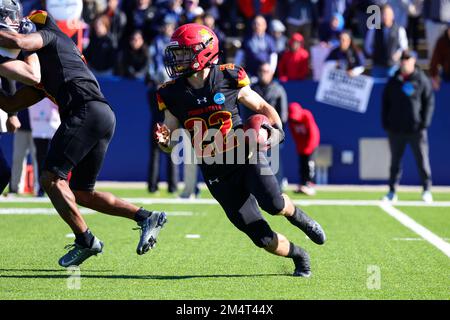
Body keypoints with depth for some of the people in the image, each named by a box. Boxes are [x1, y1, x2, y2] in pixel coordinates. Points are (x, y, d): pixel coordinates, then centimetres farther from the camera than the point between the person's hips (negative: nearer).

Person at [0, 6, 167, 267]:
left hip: (87, 110, -10)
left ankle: (86, 240, -10)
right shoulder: (42, 76, 33)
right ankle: (147, 217, 10)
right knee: (82, 194, 14)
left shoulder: (48, 35, 10)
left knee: (52, 179, -10)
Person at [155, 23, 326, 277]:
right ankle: (298, 256, 24)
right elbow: (172, 143, 7)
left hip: (246, 154, -1)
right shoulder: (174, 95, -1)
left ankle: (297, 216, 6)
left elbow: (263, 107, 8)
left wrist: (276, 128, -11)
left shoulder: (229, 80, -6)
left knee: (272, 203, -29)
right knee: (263, 237, -5)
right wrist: (165, 141, -17)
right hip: (216, 173, 2)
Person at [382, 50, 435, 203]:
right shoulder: (393, 81, 9)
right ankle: (392, 191, 11)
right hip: (396, 130, 3)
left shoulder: (422, 80, 2)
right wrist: (385, 124, 3)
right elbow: (385, 103, 13)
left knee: (422, 160, 0)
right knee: (395, 161, 7)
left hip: (416, 129, -3)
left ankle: (427, 190, 7)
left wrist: (424, 123, -9)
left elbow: (429, 102, 0)